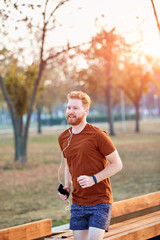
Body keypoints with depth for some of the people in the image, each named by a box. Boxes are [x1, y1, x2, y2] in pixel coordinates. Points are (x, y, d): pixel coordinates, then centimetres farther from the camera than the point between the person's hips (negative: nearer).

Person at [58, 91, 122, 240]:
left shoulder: (98, 135, -10)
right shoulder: (63, 138, 8)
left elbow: (117, 164, -7)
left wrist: (94, 179, -19)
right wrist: (67, 186, 6)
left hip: (100, 201, -5)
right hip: (77, 203, 6)